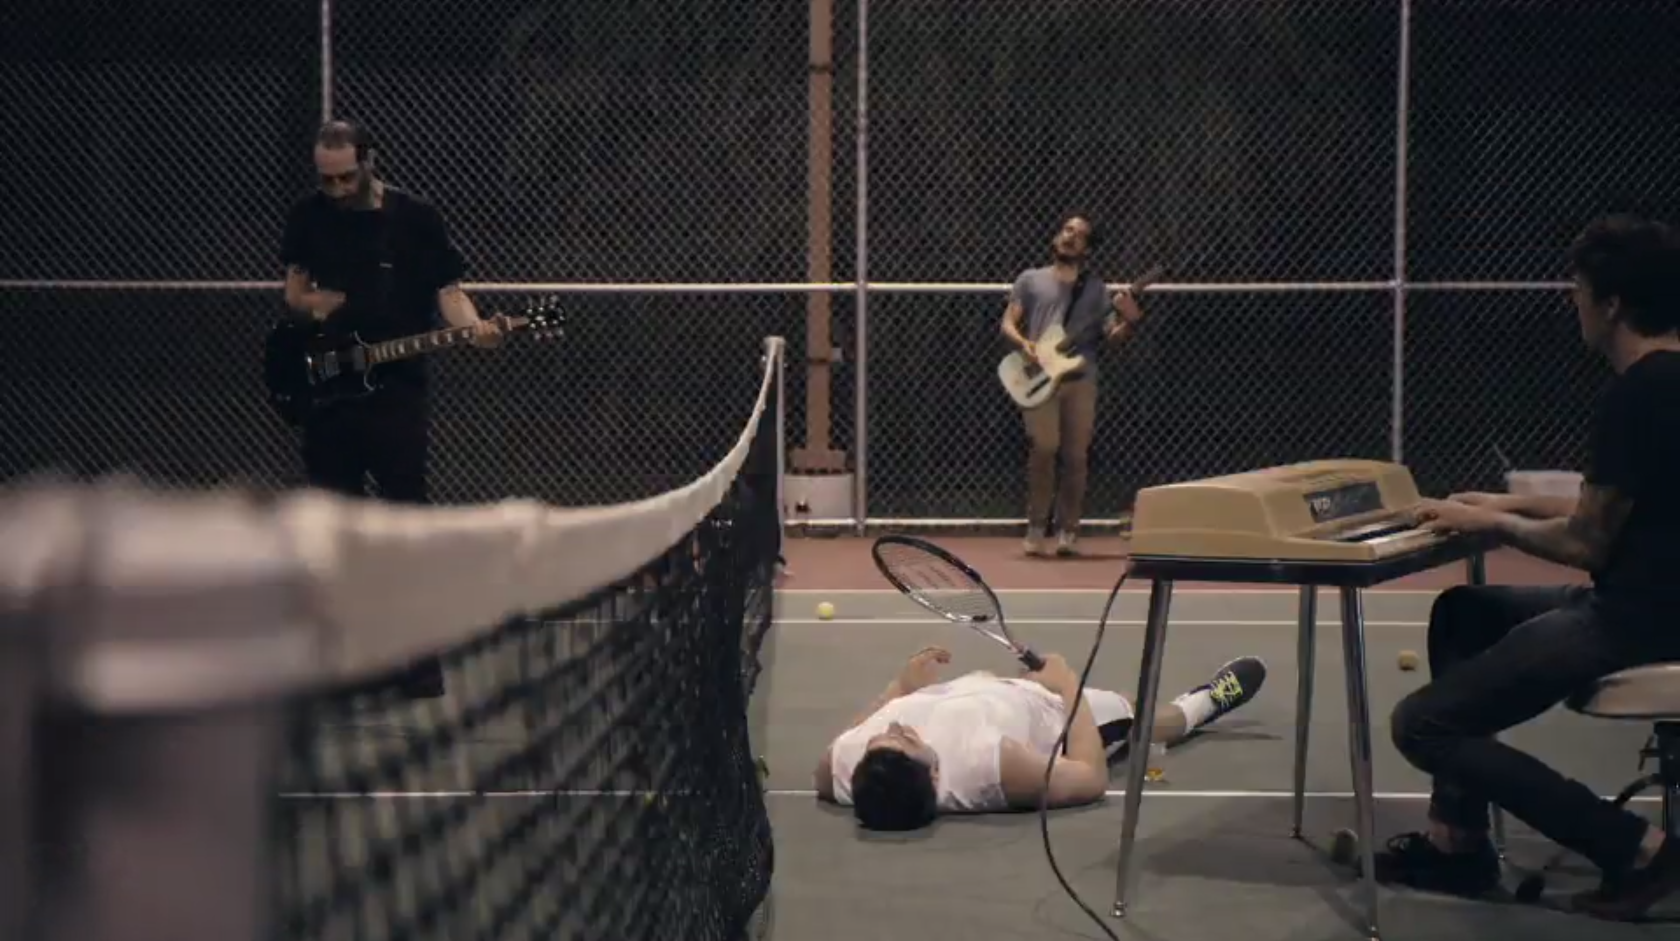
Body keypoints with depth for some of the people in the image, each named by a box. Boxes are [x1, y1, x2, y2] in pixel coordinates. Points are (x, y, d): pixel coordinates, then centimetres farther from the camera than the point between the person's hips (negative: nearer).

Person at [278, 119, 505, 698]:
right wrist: (319, 301, -7)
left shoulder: (415, 218, -3)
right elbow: (296, 291, 16)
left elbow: (448, 290, -2)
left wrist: (474, 328, -22)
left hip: (397, 390, -4)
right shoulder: (308, 217, 7)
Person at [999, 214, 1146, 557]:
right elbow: (1008, 323, 8)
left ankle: (1067, 530, 5)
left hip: (1081, 378, 2)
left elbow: (1110, 336, 11)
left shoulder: (1094, 287, 15)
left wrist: (1130, 320, -10)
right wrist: (1024, 344, -12)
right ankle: (1036, 528, -2)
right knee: (1043, 449, -11)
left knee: (1075, 455, -1)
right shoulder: (1031, 279, 12)